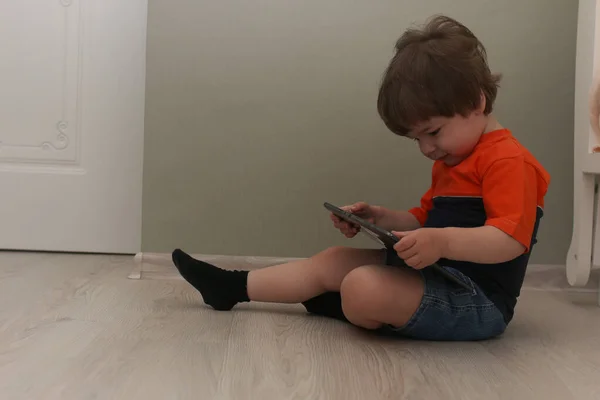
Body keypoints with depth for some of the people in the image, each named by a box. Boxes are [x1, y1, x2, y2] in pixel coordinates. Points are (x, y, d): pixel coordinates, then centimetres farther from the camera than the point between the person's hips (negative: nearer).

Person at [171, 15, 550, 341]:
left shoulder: (508, 161, -15)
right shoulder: (452, 161, 17)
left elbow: (510, 241, -27)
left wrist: (443, 241, -39)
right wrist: (380, 218, 4)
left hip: (474, 300, -10)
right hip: (437, 276, 10)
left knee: (364, 288, -30)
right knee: (332, 260, 8)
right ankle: (233, 287, 15)